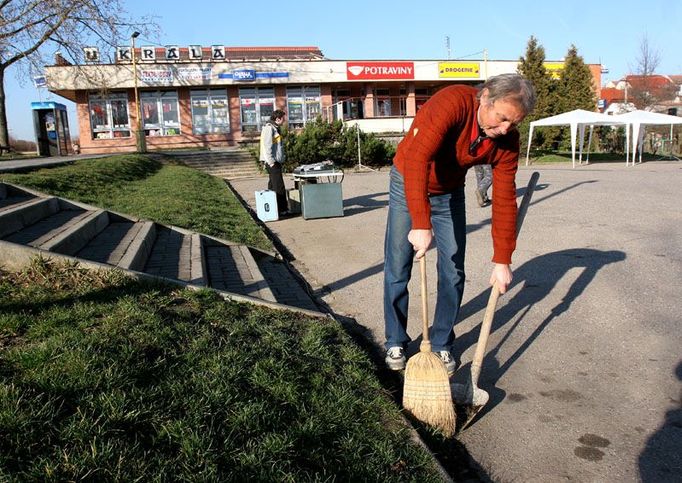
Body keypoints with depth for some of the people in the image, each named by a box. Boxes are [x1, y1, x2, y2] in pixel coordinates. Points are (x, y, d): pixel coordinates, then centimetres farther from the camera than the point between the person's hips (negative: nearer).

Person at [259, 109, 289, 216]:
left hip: (276, 162, 10)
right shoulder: (269, 128, -13)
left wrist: (280, 161, 19)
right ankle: (282, 209, -7)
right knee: (279, 187, -10)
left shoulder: (275, 128, 19)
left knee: (273, 186, 13)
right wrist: (271, 162, -21)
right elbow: (267, 146, -19)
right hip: (272, 163, -10)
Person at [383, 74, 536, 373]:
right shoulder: (453, 103, -34)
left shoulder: (507, 140, -17)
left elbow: (504, 200, -14)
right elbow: (416, 159, -45)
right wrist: (421, 225, -52)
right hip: (408, 184, -4)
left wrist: (502, 260, -15)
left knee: (453, 272, 1)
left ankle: (442, 345, 18)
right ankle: (395, 343, 16)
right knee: (397, 270, -3)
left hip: (449, 193, 4)